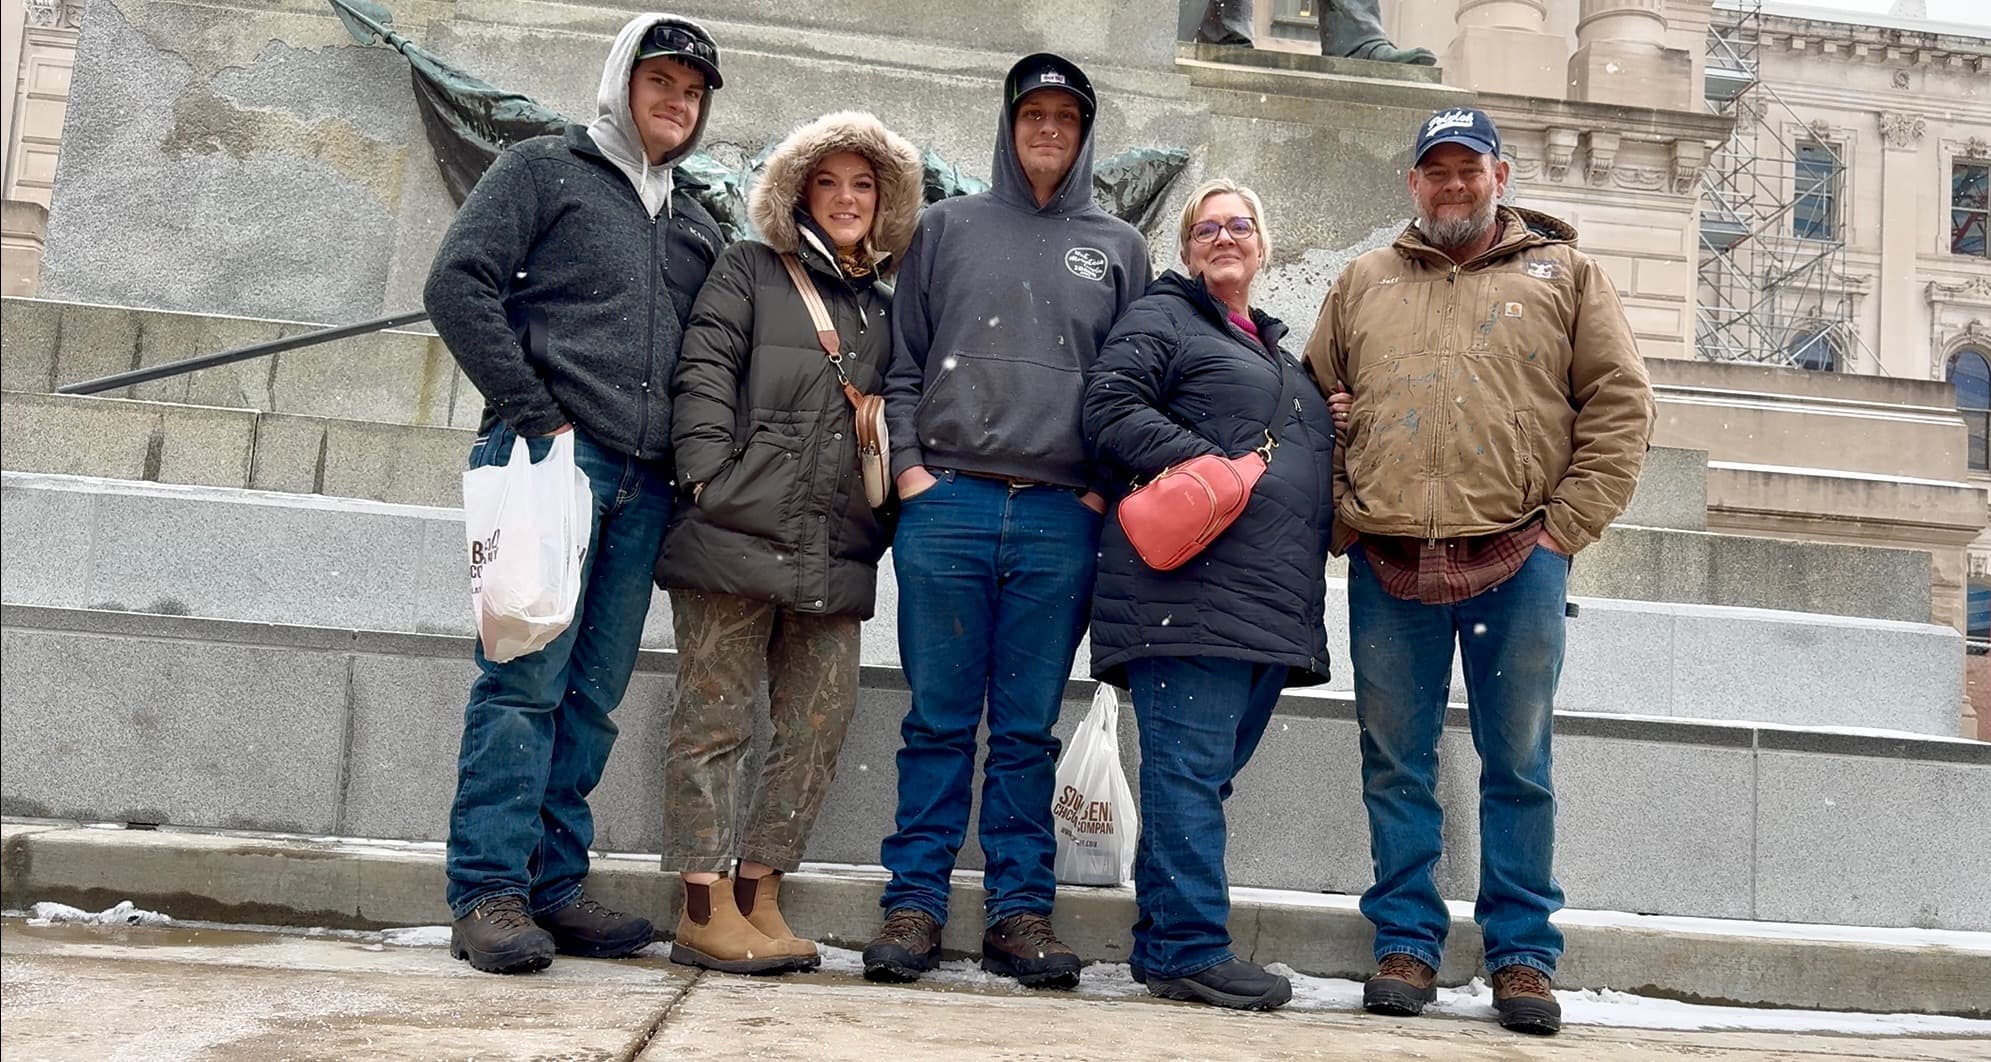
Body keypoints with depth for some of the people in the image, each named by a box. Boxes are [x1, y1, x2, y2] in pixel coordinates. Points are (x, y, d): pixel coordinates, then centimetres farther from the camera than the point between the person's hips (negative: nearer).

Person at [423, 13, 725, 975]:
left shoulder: (697, 227, 24)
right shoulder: (546, 170, 7)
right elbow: (457, 283, -4)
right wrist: (531, 413, -10)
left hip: (642, 484, 6)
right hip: (553, 458, -5)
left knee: (592, 692, 6)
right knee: (526, 678, -9)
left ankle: (553, 884, 12)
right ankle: (488, 891, -5)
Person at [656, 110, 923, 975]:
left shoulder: (883, 308, 22)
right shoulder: (748, 272, 9)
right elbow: (704, 374, -2)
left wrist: (888, 512, 12)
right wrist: (711, 479, -13)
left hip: (834, 554, 5)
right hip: (736, 537, -5)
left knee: (819, 728, 4)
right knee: (716, 719, -2)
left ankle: (757, 896, 15)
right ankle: (704, 911, 3)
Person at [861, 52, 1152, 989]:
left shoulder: (1118, 247, 16)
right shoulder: (948, 226, 15)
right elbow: (904, 360, 11)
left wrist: (1107, 489, 1)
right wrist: (909, 464, -1)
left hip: (1061, 520, 1)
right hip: (946, 503, 0)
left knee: (1028, 728, 4)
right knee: (938, 719, 1)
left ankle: (1021, 910, 9)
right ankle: (914, 903, 7)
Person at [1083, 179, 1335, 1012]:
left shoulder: (1279, 353, 30)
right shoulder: (1162, 319, 6)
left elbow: (1304, 453, 38)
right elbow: (1112, 409, -8)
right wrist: (1206, 464, -18)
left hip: (1274, 601, 8)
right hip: (1191, 589, -8)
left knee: (1210, 771, 9)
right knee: (1190, 768, -9)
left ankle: (1162, 939, 16)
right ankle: (1191, 949, -6)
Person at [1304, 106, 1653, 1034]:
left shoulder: (1563, 275, 11)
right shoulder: (1363, 284, 16)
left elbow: (1621, 404, 5)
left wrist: (1566, 524, -4)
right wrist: (1340, 522, 2)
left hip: (1517, 565, -1)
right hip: (1387, 570, 2)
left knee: (1518, 764, 5)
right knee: (1396, 766, 6)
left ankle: (1523, 954, 15)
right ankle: (1405, 943, 17)